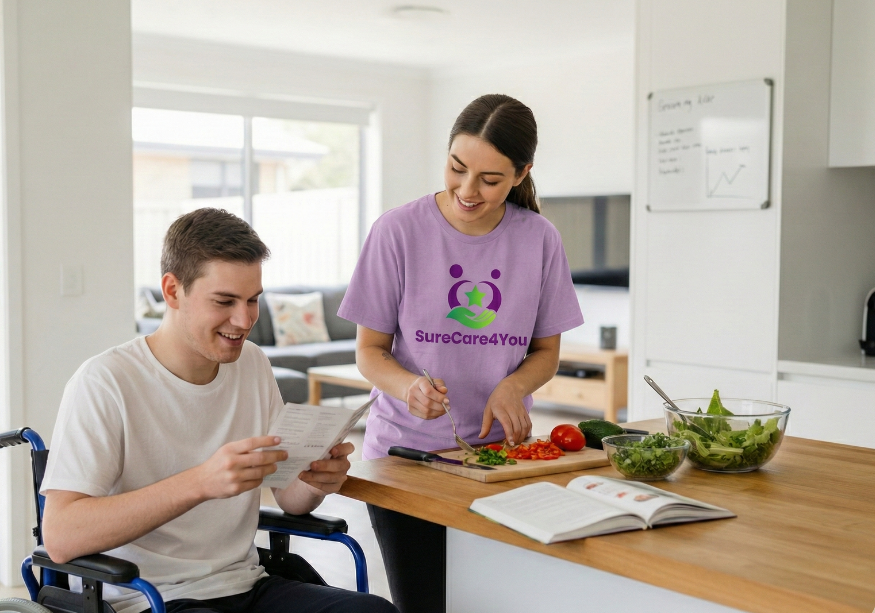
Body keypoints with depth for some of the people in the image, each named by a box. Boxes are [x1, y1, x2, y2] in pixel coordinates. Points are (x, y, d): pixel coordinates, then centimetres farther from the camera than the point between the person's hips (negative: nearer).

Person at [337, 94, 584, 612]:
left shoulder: (540, 240, -2)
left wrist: (512, 387, -14)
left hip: (498, 451, 2)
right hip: (406, 451, -2)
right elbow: (370, 350, -3)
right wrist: (409, 386, -24)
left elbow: (547, 352, 7)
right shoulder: (399, 231, -9)